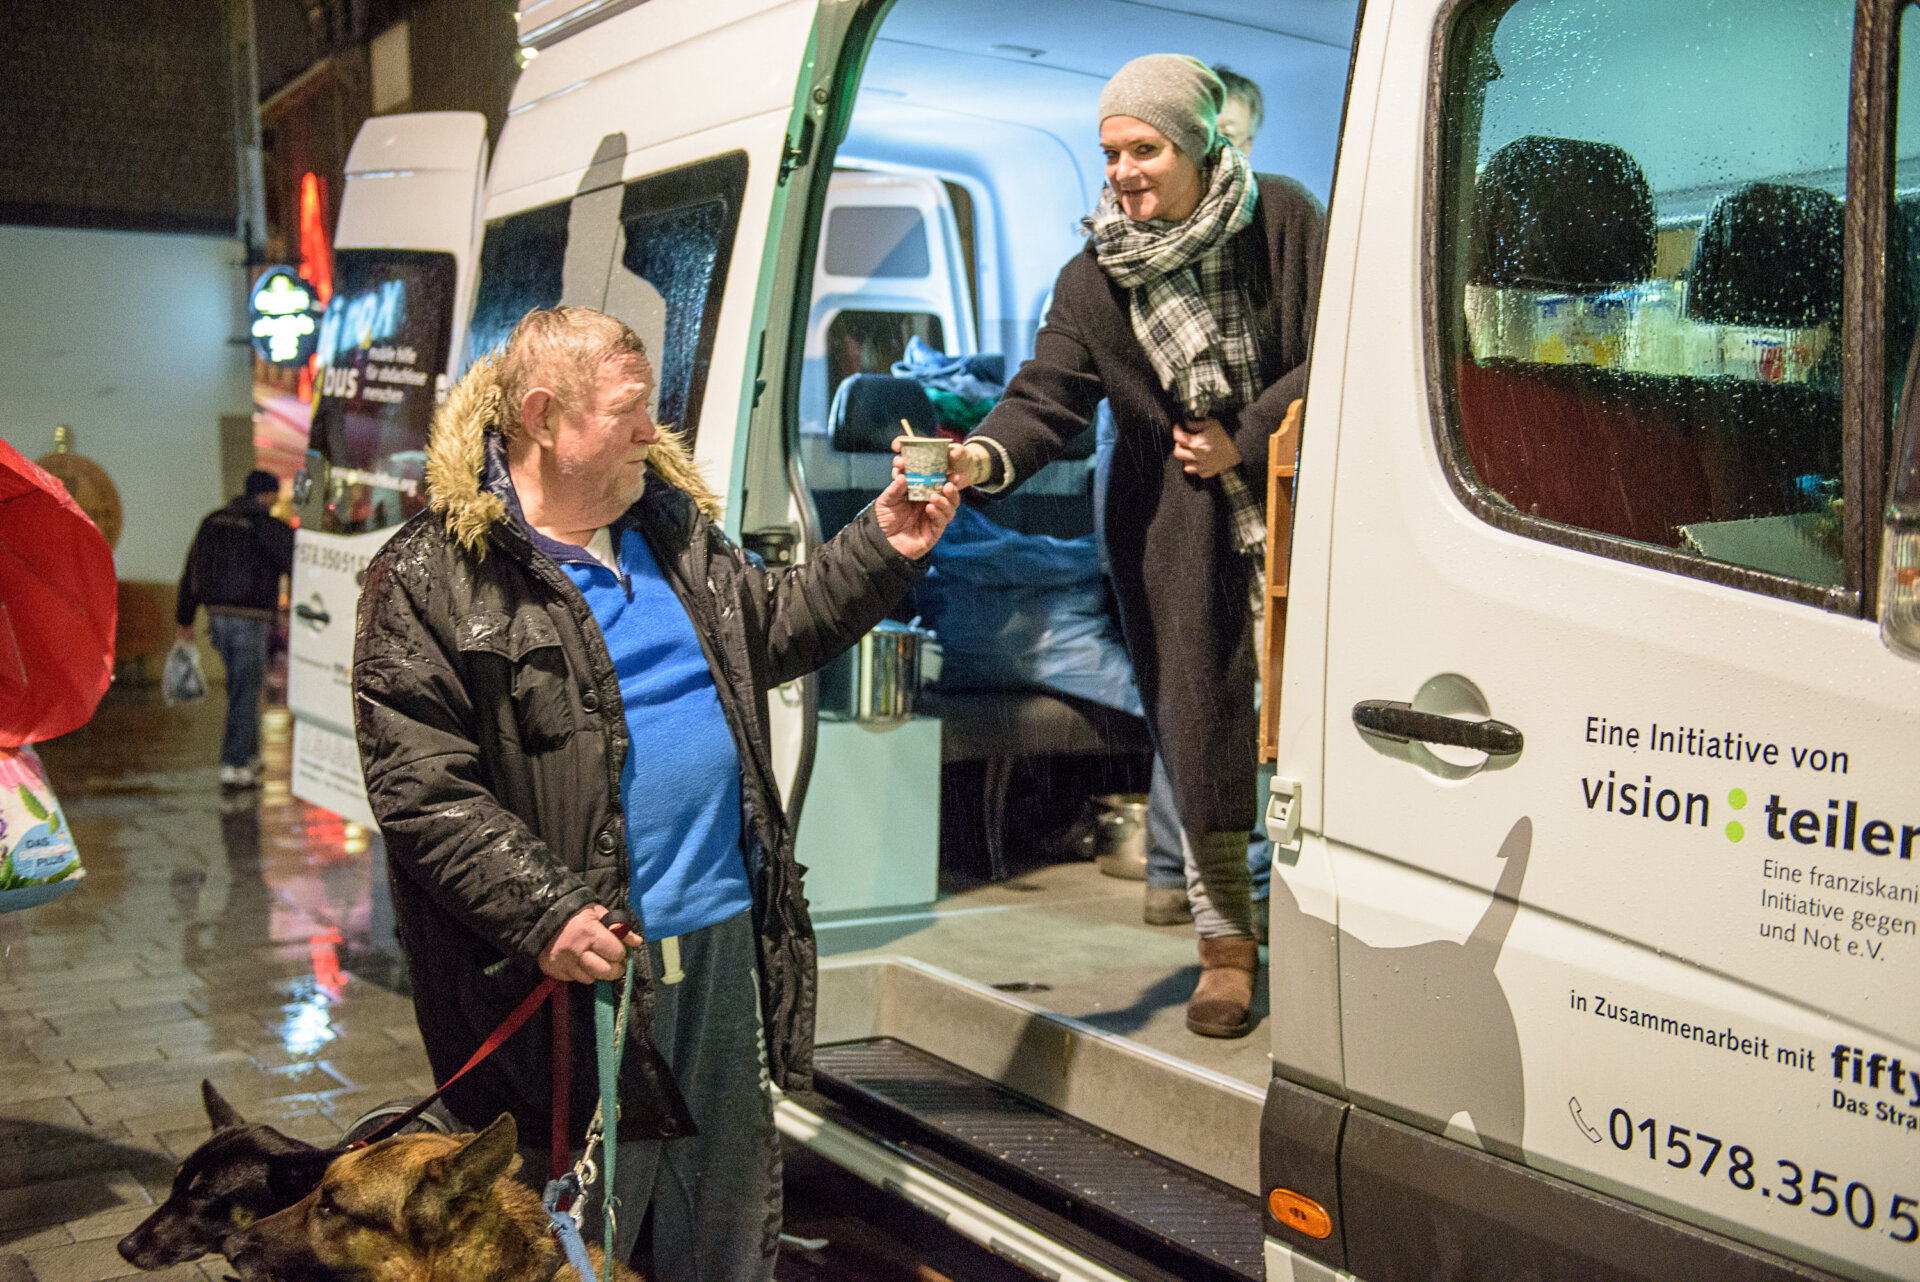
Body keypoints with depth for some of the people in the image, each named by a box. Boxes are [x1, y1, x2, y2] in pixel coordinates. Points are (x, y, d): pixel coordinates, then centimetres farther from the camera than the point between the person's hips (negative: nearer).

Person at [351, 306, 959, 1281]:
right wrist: (542, 910, -23)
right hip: (585, 957, -6)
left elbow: (772, 628, 24)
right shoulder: (432, 578, -11)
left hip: (723, 941, 7)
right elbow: (420, 787, -16)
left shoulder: (674, 526, 11)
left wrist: (882, 549, 11)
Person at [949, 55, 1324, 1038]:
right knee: (1196, 719, 2)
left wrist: (1244, 439, -11)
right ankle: (1225, 938, 20)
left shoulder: (1283, 220, -4)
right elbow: (1049, 395, -12)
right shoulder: (1093, 279, -2)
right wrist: (986, 455, -33)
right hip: (1174, 527, 1)